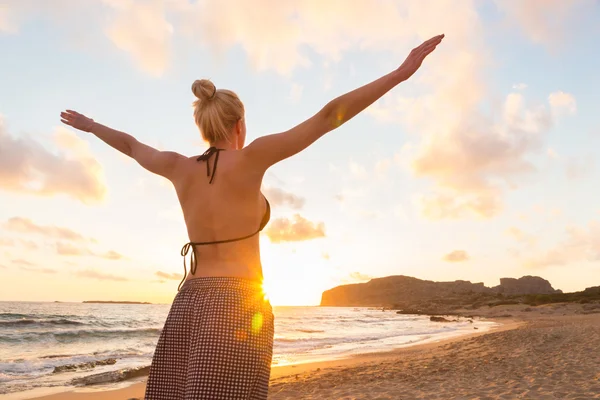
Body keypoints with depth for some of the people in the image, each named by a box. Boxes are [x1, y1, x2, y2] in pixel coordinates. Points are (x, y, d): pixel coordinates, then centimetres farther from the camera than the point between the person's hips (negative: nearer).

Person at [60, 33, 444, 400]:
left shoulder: (180, 168, 7)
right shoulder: (250, 157, -7)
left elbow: (131, 145, 27)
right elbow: (329, 116, -11)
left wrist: (89, 125, 47)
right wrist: (401, 73, -8)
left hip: (188, 307, 7)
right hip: (239, 309, -6)